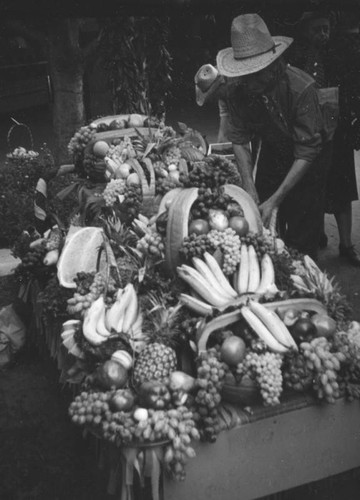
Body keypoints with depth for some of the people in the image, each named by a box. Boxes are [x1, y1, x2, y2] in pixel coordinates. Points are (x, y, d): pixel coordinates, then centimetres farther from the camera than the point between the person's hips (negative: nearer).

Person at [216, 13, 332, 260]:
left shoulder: (302, 88, -32)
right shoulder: (237, 92, -18)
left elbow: (307, 153, -30)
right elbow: (240, 140, -11)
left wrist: (275, 200, -34)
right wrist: (250, 190, -23)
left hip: (307, 165, -4)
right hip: (271, 155, 4)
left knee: (302, 239, -5)